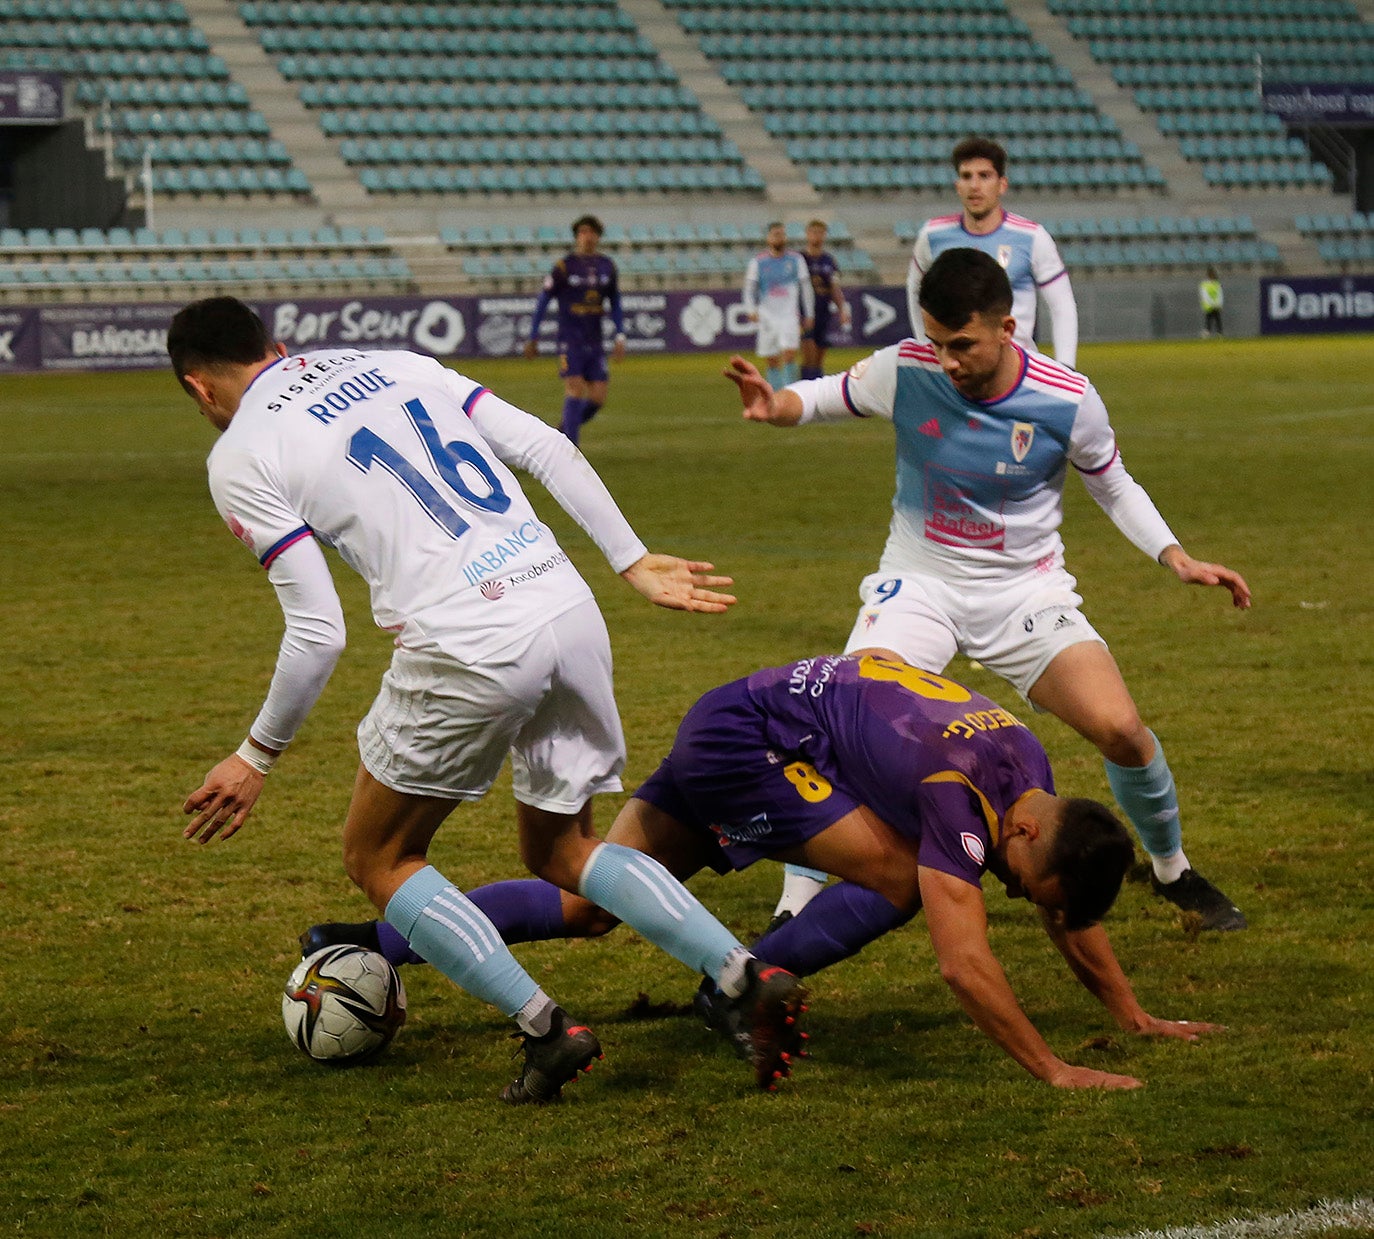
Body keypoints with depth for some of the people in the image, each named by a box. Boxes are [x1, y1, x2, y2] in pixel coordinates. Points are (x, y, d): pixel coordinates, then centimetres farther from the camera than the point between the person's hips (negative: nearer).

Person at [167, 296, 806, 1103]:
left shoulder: (241, 458, 3)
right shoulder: (394, 364, 20)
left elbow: (318, 633, -3)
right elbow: (548, 450, 13)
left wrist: (257, 757, 9)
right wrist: (635, 562, 18)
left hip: (468, 653, -6)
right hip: (569, 612, 6)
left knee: (381, 859, 17)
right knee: (563, 850, 24)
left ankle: (547, 1029, 4)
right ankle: (750, 978, 6)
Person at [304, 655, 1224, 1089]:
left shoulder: (1032, 773, -2)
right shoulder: (961, 794, -28)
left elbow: (1072, 911, 14)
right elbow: (963, 961, -33)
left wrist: (1137, 1017, 17)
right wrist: (1053, 1070, -31)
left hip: (723, 735, 9)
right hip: (742, 737, -9)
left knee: (588, 905, 10)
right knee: (899, 877, -17)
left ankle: (381, 943, 11)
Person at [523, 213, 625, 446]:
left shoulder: (607, 267, 9)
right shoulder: (564, 266, -5)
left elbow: (615, 304, 18)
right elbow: (543, 301, 1)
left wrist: (620, 337, 9)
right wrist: (533, 337, 2)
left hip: (595, 340, 5)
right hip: (570, 338, -5)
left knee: (598, 396, -1)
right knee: (575, 388, -15)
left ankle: (565, 429, 22)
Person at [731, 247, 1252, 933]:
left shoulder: (1067, 400, -14)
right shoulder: (904, 371, -15)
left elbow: (1113, 485, 4)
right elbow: (830, 395, 3)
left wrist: (1176, 558, -7)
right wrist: (776, 405, -20)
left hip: (1025, 587, 0)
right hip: (918, 582, 0)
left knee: (1121, 730, -14)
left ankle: (1173, 871, 17)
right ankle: (794, 915, -9)